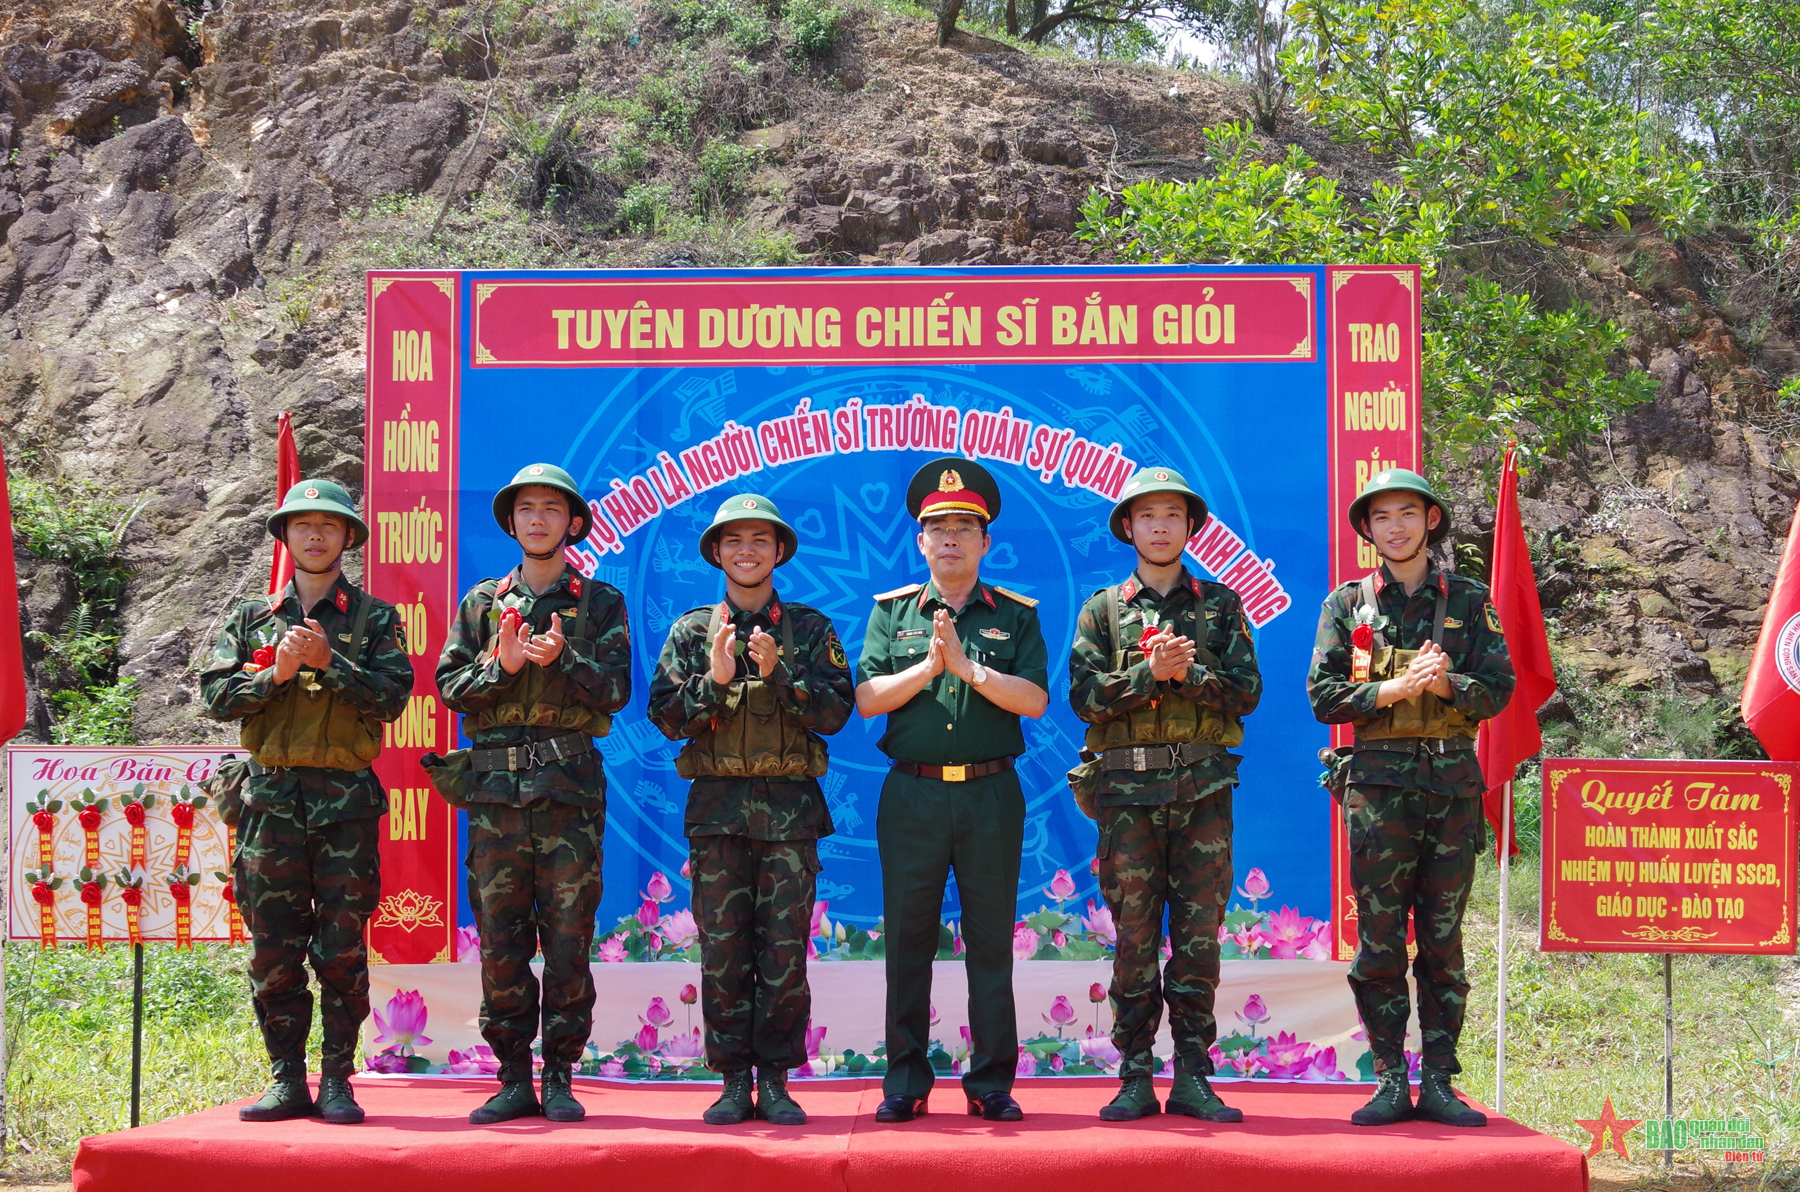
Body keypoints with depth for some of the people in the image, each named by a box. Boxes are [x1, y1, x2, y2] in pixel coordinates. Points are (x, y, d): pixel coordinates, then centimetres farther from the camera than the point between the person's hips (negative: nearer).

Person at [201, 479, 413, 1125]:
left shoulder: (375, 618, 8)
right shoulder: (252, 618, 15)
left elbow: (391, 697, -5)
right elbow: (217, 695, 4)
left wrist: (329, 661, -14)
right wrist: (277, 674, -10)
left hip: (346, 798, -2)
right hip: (270, 797, 2)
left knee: (342, 949, -1)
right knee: (273, 948, 1)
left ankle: (337, 1081, 5)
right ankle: (287, 1079, 8)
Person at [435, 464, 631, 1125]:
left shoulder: (600, 603, 10)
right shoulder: (482, 602, 16)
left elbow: (616, 689, 0)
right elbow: (450, 685, 8)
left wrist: (562, 658, -15)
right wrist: (502, 663, -8)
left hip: (570, 789, -2)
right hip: (496, 788, 2)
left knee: (568, 937, -3)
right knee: (500, 939, 2)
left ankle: (560, 1077, 5)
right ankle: (514, 1078, 9)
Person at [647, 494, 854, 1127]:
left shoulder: (811, 629, 8)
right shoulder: (692, 630, 10)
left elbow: (835, 712, -2)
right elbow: (665, 717, 2)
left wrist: (777, 671, -15)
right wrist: (714, 678, -13)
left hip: (790, 807, -1)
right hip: (717, 806, 1)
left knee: (785, 954, -1)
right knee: (723, 953, 1)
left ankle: (775, 1081, 7)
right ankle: (735, 1081, 8)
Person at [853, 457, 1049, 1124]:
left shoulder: (1016, 615, 8)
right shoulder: (892, 612, 11)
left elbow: (1034, 699, -5)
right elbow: (867, 698, 1)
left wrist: (968, 667, -14)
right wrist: (928, 667, -12)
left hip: (991, 795, -1)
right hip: (912, 794, 1)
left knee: (991, 943, 3)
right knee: (908, 941, 3)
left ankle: (992, 1082, 9)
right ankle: (905, 1083, 10)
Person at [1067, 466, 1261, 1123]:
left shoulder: (1221, 605, 12)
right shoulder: (1102, 610, 10)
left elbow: (1246, 691, 2)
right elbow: (1084, 694, -2)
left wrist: (1188, 672, -13)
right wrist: (1150, 671, -14)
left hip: (1203, 789, 1)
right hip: (1127, 788, 0)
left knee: (1199, 933, 0)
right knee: (1134, 934, 0)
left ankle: (1192, 1078, 6)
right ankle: (1135, 1080, 5)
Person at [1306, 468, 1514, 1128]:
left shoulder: (1469, 600, 10)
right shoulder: (1347, 604, 9)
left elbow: (1499, 688, 3)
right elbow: (1324, 696, 1)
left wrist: (1445, 683, -16)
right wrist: (1393, 688, -13)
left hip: (1453, 778, 1)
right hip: (1379, 780, -1)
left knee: (1443, 939, 4)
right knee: (1380, 940, -2)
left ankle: (1438, 1084, 9)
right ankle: (1391, 1083, 5)